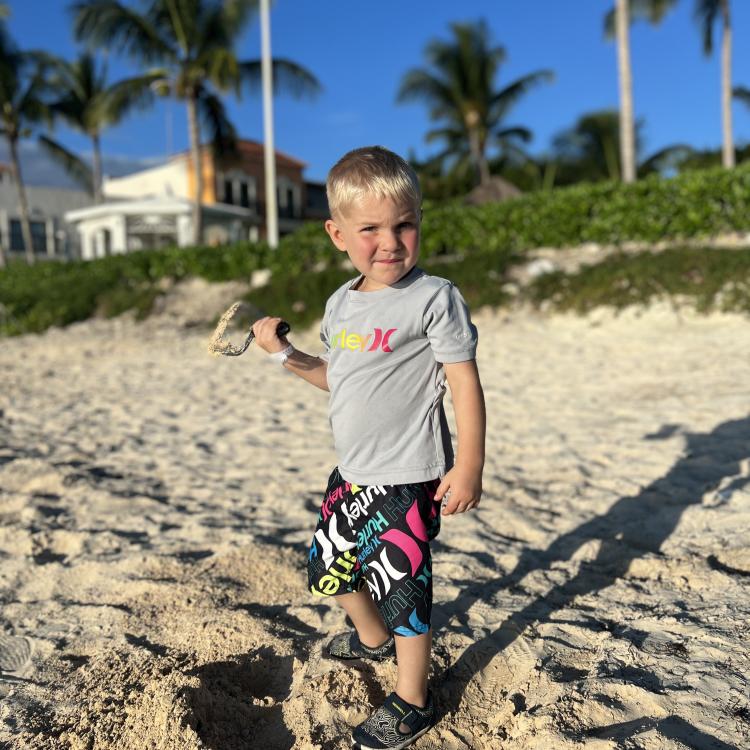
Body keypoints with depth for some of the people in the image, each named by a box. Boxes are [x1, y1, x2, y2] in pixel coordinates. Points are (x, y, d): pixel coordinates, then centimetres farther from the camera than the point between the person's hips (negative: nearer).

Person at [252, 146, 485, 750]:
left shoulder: (434, 298, -15)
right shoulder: (341, 304, 6)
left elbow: (465, 383, -15)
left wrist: (469, 467, -19)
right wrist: (285, 353, 8)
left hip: (408, 479, -8)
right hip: (353, 474, 8)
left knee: (401, 585, 2)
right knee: (329, 566, 23)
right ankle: (373, 637, 53)